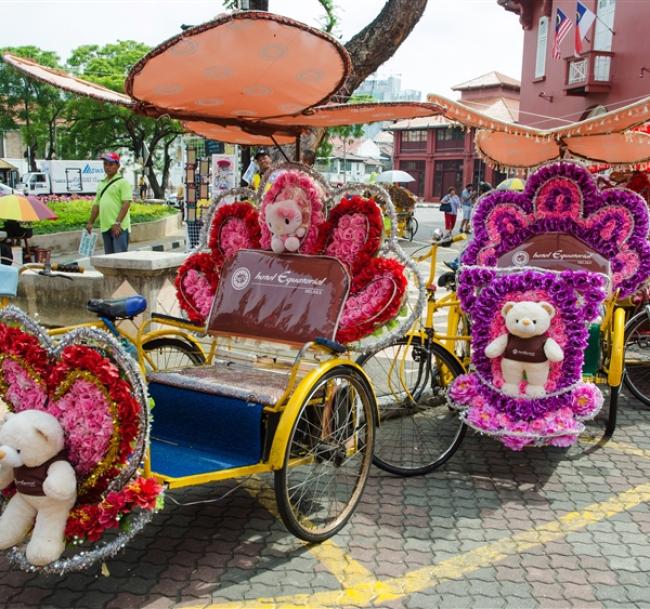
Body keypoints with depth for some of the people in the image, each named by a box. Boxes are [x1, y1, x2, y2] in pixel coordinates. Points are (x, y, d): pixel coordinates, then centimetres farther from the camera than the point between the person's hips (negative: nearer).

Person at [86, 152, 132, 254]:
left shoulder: (122, 182, -3)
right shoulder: (101, 184, 19)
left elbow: (126, 203, -13)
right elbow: (96, 205, 25)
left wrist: (117, 223, -20)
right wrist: (90, 222, 20)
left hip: (119, 227, -7)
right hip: (105, 227, 7)